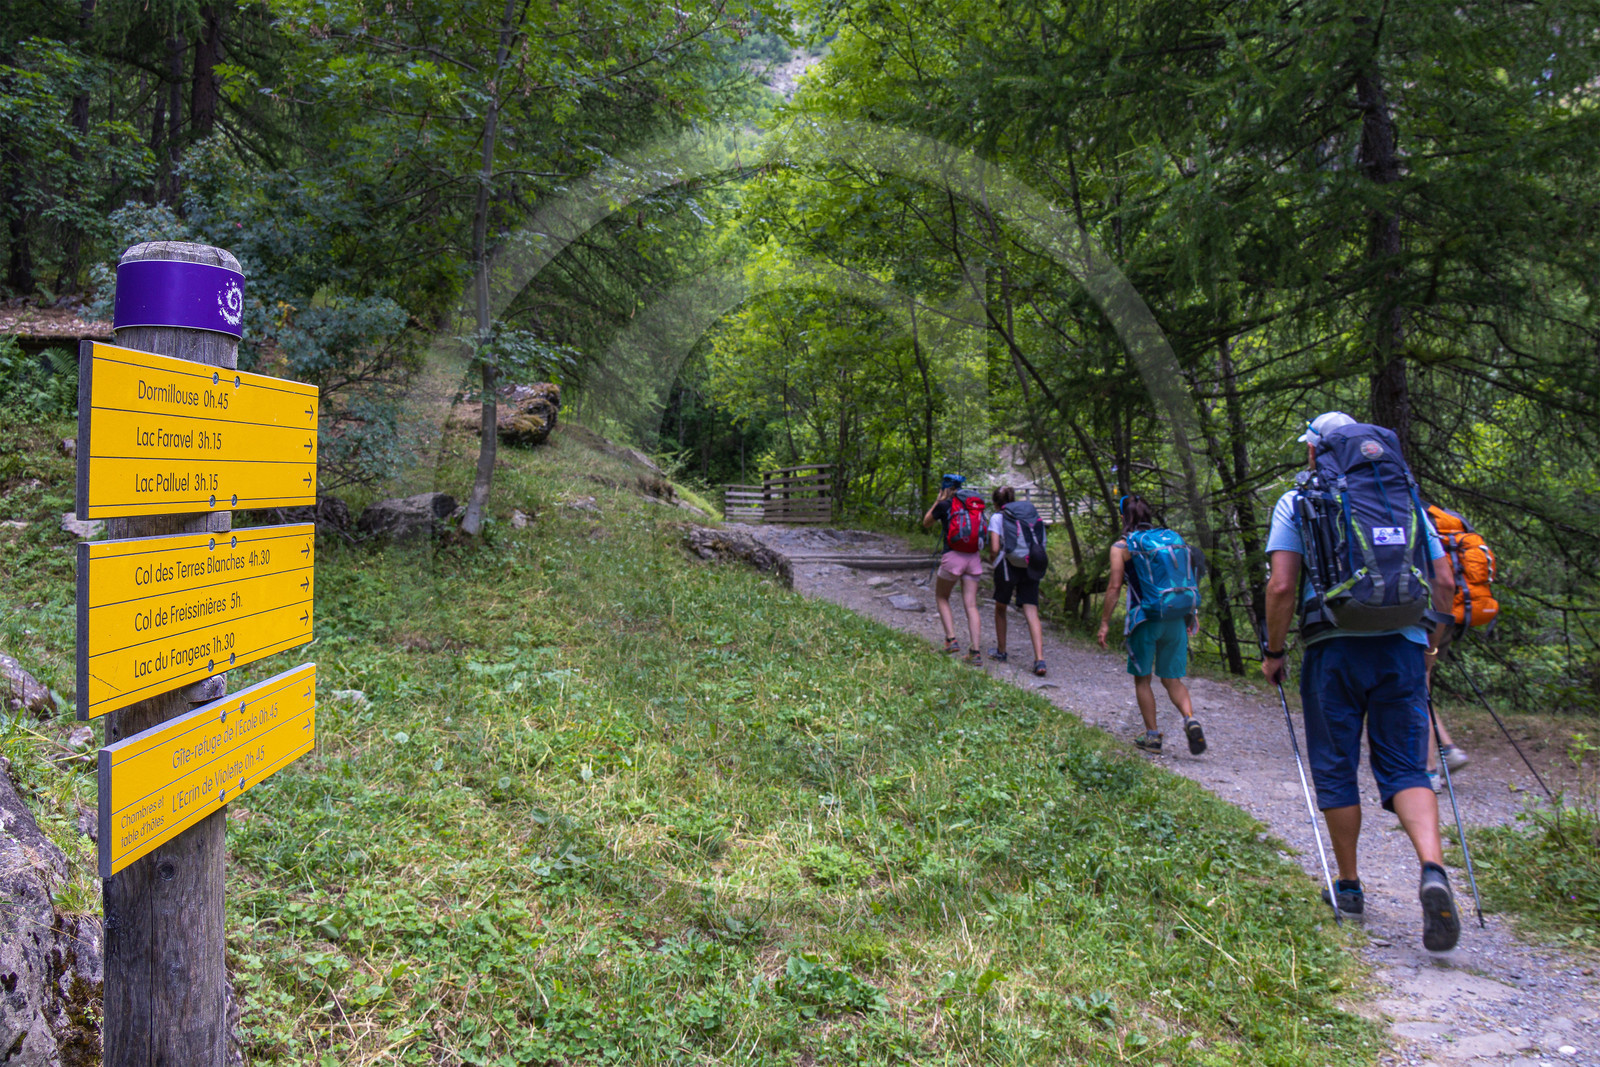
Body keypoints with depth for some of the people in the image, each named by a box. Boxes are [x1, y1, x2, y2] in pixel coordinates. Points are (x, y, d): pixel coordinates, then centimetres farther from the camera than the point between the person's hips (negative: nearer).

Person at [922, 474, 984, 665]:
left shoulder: (944, 505, -3)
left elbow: (926, 523, 13)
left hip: (953, 556, -4)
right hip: (973, 557, 4)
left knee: (941, 598, 17)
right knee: (971, 605, 4)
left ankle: (951, 640, 3)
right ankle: (976, 651, -3)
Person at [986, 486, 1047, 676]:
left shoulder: (997, 518, -1)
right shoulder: (1031, 514, 12)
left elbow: (995, 548, -9)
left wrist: (992, 559, 11)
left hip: (1008, 566, -3)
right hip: (1030, 567, 3)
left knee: (1000, 609, 18)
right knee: (1031, 613, -2)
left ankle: (1001, 651, 30)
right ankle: (1040, 659, -16)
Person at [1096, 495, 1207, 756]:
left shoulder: (1122, 547, -2)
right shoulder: (1171, 539, 10)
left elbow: (1115, 586, -7)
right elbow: (1187, 580, 10)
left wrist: (1104, 622, -2)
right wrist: (1192, 615, 16)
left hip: (1145, 619, -4)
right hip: (1176, 619, 4)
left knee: (1142, 679, 11)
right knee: (1172, 678, 12)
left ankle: (1152, 735, 11)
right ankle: (1190, 719, -11)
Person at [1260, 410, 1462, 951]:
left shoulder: (1297, 501, 3)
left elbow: (1282, 586, -7)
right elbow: (1444, 581, 11)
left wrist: (1273, 652, 3)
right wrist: (1429, 644, 22)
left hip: (1335, 647, -2)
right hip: (1403, 645, 3)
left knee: (1336, 769, 10)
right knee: (1404, 767, 6)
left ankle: (1349, 885, 20)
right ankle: (1433, 871, -17)